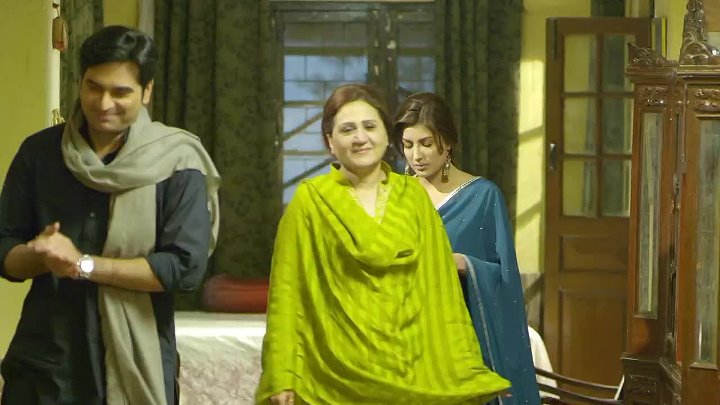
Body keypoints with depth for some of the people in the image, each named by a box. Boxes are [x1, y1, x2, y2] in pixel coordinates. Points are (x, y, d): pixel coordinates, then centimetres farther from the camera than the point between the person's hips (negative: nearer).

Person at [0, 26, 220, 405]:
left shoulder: (176, 163, -6)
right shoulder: (39, 152, 3)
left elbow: (185, 267, -14)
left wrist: (84, 264, -16)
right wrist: (41, 256, -17)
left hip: (134, 366, -2)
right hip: (42, 363, 2)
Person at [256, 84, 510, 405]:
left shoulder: (414, 195, 7)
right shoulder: (310, 201, -1)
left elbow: (439, 286, 6)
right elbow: (287, 291, -3)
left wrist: (461, 367, 2)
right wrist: (282, 376, -10)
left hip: (413, 368, 2)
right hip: (337, 371, -2)